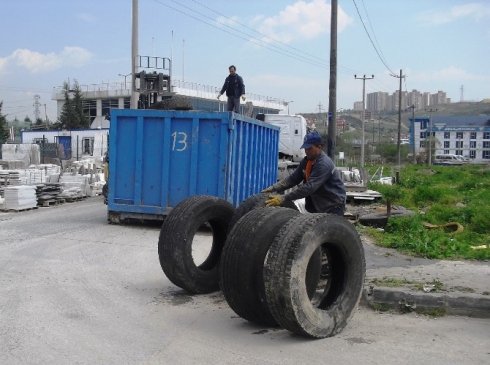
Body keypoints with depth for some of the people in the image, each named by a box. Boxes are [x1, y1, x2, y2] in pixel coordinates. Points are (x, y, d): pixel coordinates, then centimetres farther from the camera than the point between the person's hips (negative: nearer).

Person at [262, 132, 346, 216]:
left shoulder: (324, 164, -25)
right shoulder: (306, 161, 2)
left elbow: (309, 187, -33)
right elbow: (293, 178, 1)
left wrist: (284, 198, -37)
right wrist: (273, 188, -13)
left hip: (333, 205, -8)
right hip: (317, 204, 8)